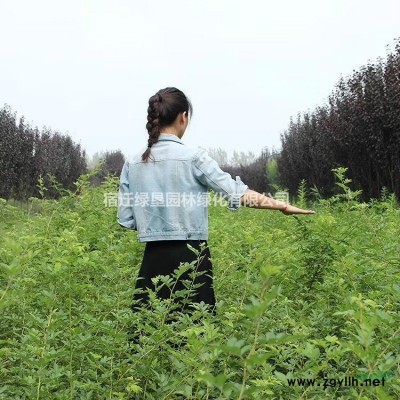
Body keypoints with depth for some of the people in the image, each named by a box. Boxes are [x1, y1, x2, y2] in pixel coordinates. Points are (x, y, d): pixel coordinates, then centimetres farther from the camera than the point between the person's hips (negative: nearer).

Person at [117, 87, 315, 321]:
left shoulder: (132, 163, 4)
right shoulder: (193, 158, -9)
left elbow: (126, 220, 6)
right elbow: (237, 193, -9)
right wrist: (282, 206, -1)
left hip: (153, 259, 4)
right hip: (190, 256, -4)